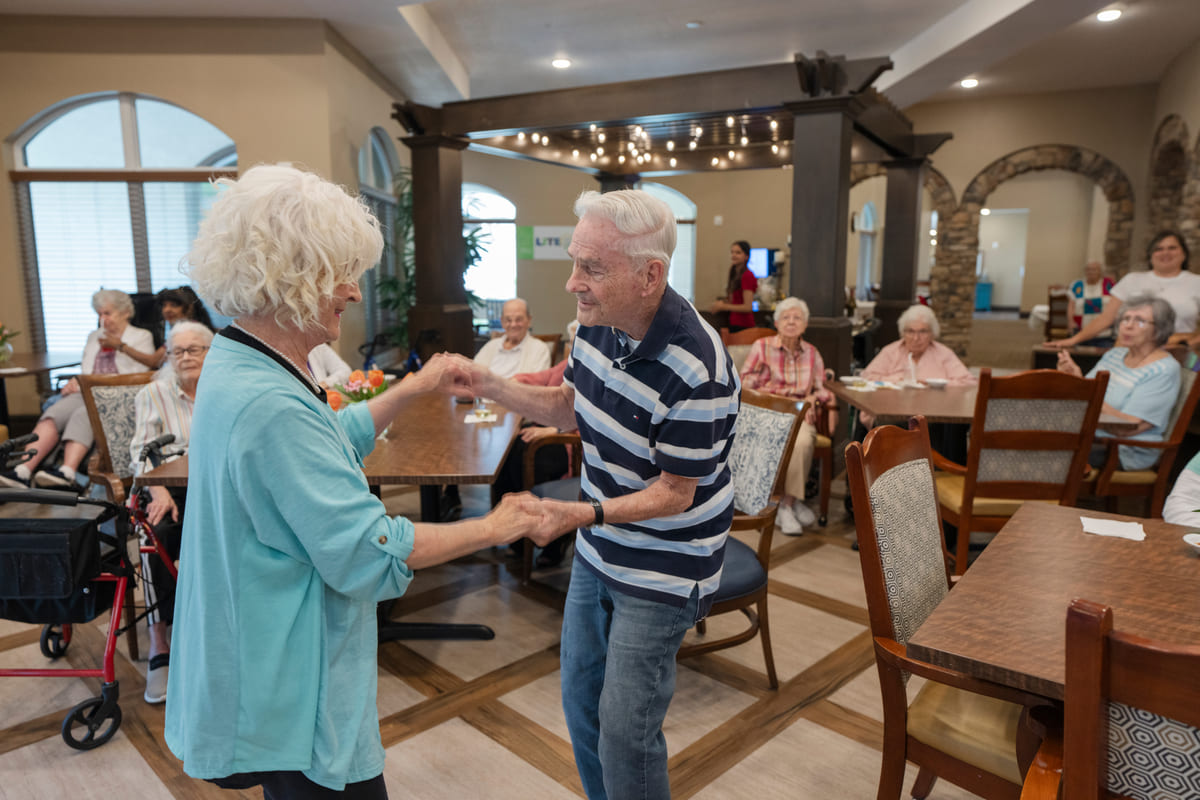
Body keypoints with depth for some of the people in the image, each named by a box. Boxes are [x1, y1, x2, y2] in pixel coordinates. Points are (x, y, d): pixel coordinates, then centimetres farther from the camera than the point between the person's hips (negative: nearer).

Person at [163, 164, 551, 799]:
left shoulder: (235, 365, 3)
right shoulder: (271, 406, -30)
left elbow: (328, 445, 18)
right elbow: (368, 552, -28)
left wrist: (410, 390, 15)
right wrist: (492, 528, -18)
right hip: (289, 701, -10)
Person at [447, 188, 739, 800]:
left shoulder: (695, 371, -30)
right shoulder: (597, 324, -8)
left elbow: (675, 493, -21)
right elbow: (571, 408, 8)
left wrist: (585, 513, -34)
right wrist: (491, 386, -5)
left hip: (661, 571, -7)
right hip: (597, 554, 8)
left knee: (624, 729, 3)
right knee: (580, 699, 21)